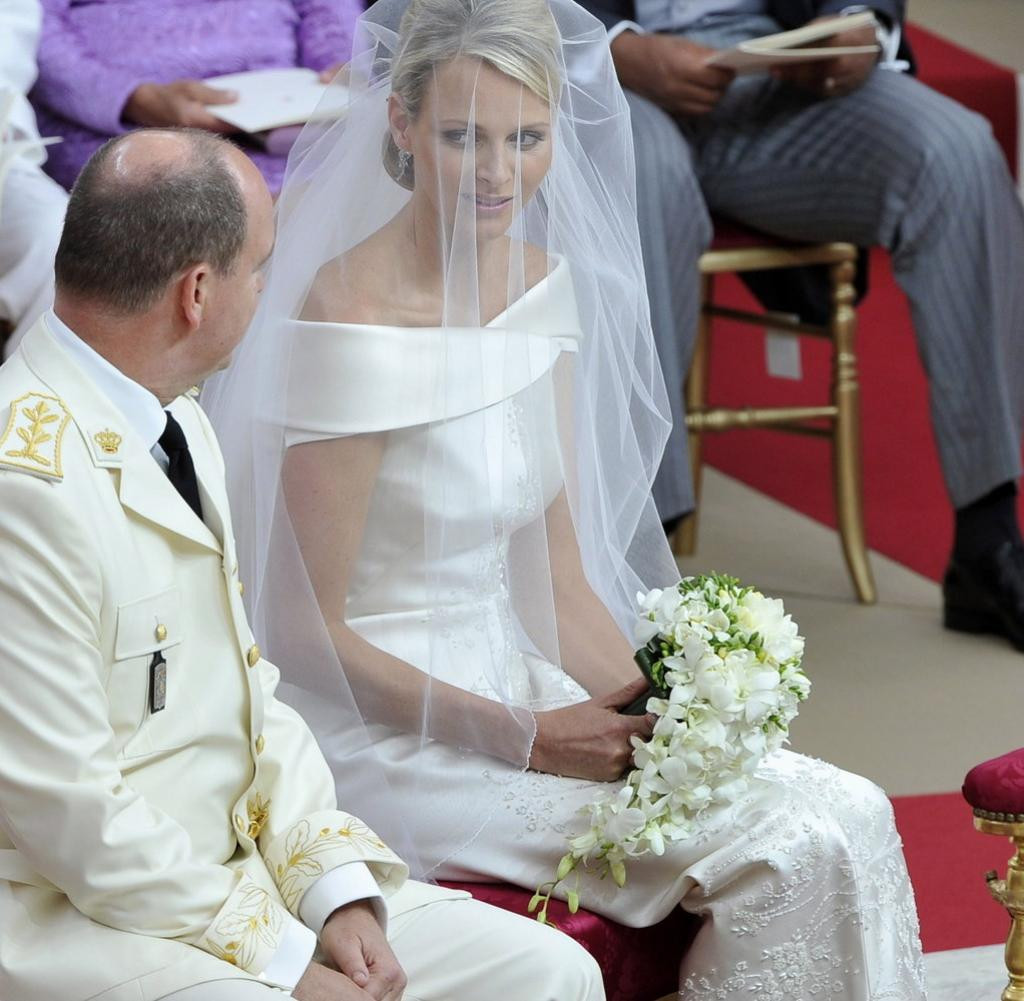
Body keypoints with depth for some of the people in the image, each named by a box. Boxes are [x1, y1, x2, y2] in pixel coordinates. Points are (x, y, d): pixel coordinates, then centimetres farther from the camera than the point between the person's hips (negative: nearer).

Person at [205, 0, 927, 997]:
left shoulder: (545, 283, 6)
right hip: (385, 725, -7)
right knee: (786, 852, -19)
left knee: (848, 814, -11)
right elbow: (308, 630, -15)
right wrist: (524, 737, -17)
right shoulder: (349, 314, -18)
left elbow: (556, 574, 10)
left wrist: (651, 713, -6)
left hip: (514, 682, 7)